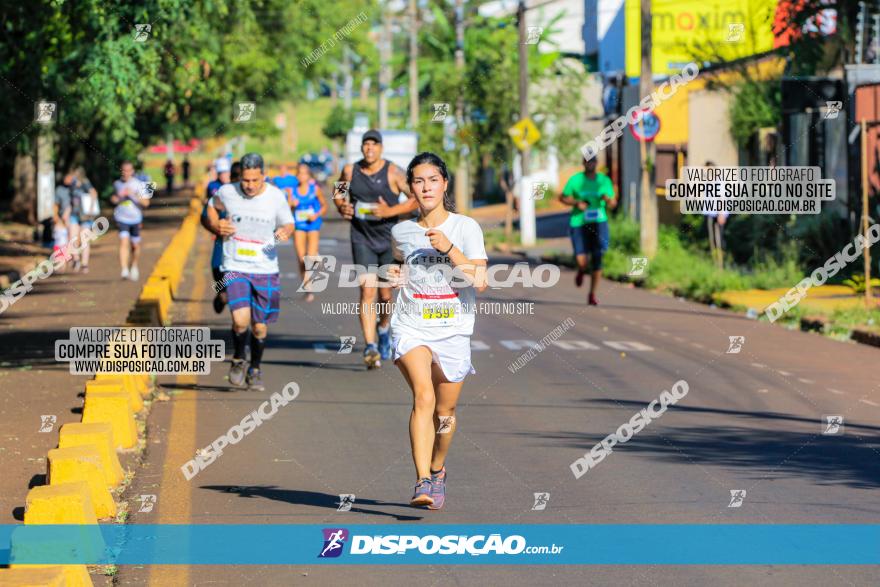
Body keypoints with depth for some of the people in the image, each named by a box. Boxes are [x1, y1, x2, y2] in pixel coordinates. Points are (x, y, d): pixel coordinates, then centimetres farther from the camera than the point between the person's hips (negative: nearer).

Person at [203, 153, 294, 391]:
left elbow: (288, 224, 10)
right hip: (235, 268, -1)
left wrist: (285, 231, -13)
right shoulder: (227, 192, -4)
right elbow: (212, 208, 18)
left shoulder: (276, 197, -3)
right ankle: (238, 360, 8)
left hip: (266, 270, 1)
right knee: (240, 319, -20)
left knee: (260, 327, 7)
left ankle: (255, 370, 30)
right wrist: (217, 227, -2)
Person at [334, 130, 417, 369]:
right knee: (367, 291, -14)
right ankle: (370, 347, -21)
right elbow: (337, 191, 20)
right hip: (362, 239, 1)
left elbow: (417, 198, -11)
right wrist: (341, 206, -2)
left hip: (389, 239, -1)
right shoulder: (350, 171, 1)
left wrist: (390, 211, -22)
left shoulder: (393, 172, -9)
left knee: (385, 294, 9)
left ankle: (384, 330, 42)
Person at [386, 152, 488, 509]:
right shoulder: (401, 232, 8)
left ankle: (437, 469, 38)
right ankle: (423, 481, -32)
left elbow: (480, 282, -11)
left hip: (453, 330, 0)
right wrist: (395, 275, 7)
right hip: (411, 327, 0)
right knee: (423, 396, -23)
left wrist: (450, 249, -19)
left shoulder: (466, 228, -1)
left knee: (445, 412, 9)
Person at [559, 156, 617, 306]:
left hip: (598, 222, 1)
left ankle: (593, 295, 8)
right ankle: (581, 271, 29)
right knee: (582, 261, -10)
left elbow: (613, 203, 9)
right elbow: (562, 198, 8)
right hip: (579, 222, -1)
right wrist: (576, 203, -10)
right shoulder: (575, 180, 2)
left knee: (597, 260, -5)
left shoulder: (604, 180, 6)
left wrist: (608, 200, -15)